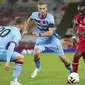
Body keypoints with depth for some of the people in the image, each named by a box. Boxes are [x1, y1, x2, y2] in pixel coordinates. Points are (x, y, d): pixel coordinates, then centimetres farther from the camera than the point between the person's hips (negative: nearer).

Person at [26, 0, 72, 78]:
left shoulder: (50, 17, -29)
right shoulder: (34, 15, -15)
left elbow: (50, 32, -33)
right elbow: (29, 19, 11)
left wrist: (39, 35, -45)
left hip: (52, 38, -2)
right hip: (41, 39, 3)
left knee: (62, 57, -1)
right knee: (36, 53, -23)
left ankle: (72, 72, 21)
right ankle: (37, 68, 6)